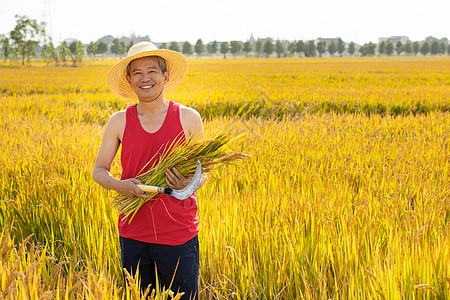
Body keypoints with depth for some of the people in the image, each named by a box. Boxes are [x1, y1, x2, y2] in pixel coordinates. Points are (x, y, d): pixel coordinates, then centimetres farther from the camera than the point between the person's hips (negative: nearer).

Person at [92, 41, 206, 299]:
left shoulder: (189, 118, 0)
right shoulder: (119, 121, 3)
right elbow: (99, 171, 9)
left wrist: (191, 184, -16)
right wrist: (119, 185, -13)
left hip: (178, 235, -2)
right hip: (133, 234, 2)